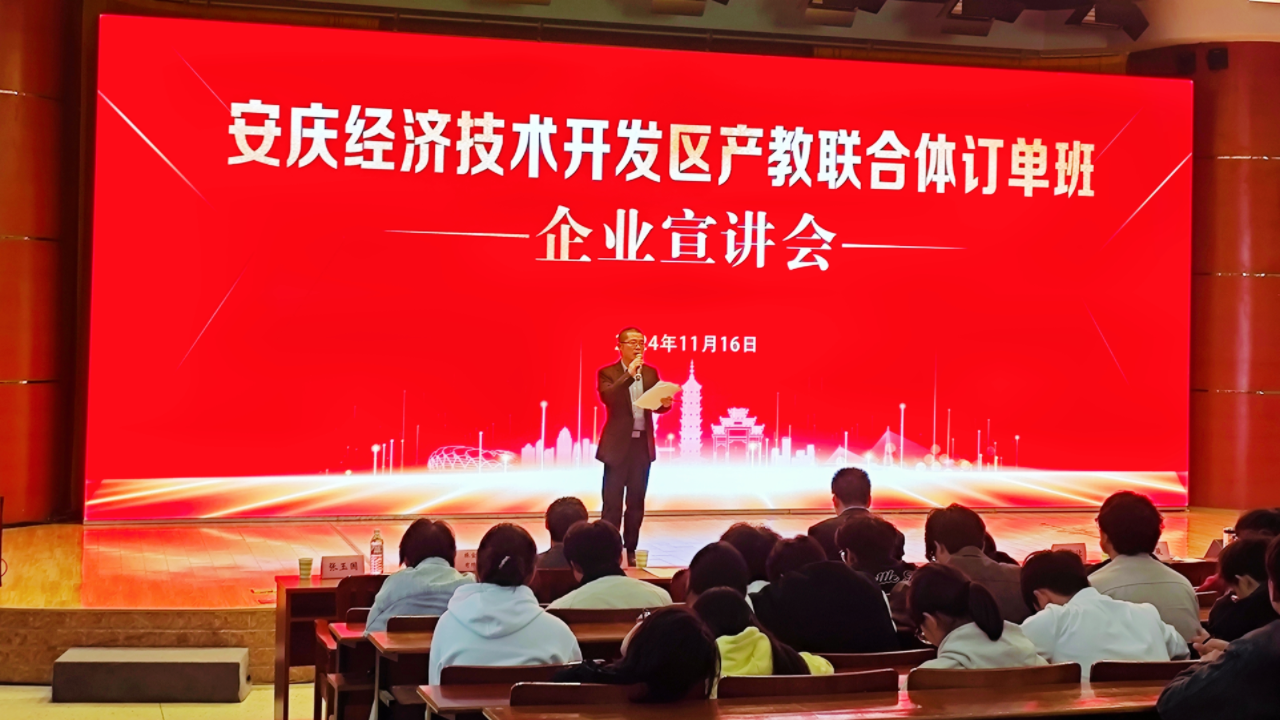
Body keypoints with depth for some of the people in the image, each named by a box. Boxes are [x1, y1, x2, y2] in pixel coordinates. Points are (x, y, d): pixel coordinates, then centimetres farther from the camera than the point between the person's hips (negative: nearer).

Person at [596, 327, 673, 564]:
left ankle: (631, 549, 18)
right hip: (618, 444, -4)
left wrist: (665, 403, -15)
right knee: (613, 500, -2)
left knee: (636, 500, 9)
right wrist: (629, 374, -26)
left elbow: (655, 405, 8)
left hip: (643, 444, 4)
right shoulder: (607, 373, -4)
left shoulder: (651, 372, 10)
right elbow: (607, 398, -22)